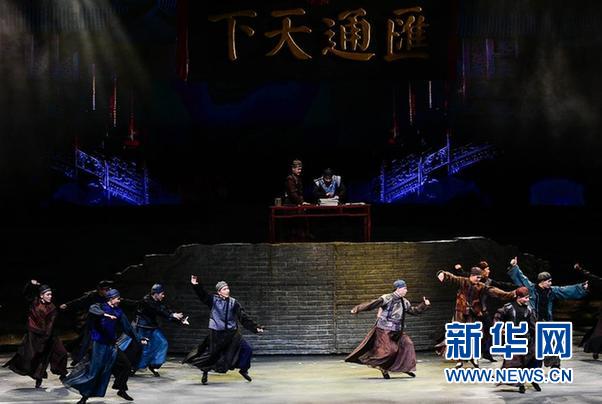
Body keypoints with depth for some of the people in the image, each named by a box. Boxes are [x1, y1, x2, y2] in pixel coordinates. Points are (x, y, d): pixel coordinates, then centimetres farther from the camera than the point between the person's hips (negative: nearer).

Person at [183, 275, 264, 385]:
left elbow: (244, 318, 5)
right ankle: (205, 372, 28)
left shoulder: (233, 302, 3)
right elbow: (202, 294, -17)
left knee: (247, 349, -2)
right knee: (212, 354, 1)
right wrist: (196, 285, -35)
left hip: (232, 333, 3)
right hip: (216, 334, -3)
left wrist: (255, 328, 2)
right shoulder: (213, 300, -3)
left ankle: (243, 369, 19)